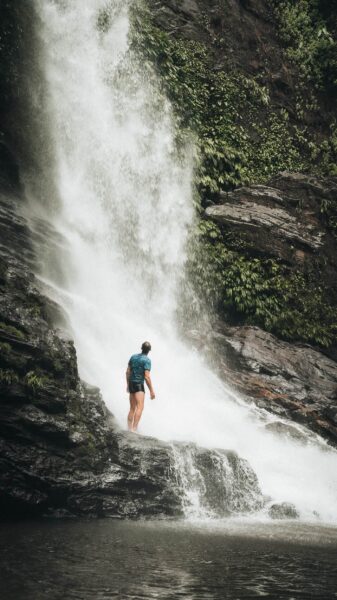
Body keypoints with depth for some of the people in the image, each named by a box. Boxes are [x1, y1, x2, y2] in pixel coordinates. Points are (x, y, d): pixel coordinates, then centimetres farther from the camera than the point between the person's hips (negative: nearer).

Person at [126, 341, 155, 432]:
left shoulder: (133, 357, 10)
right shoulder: (147, 360, -11)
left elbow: (128, 372, 14)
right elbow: (147, 377, -16)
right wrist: (151, 391, -12)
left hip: (131, 384, 8)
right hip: (139, 385, -8)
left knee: (132, 408, 15)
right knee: (140, 407, -15)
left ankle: (129, 428, 16)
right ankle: (134, 428, -29)